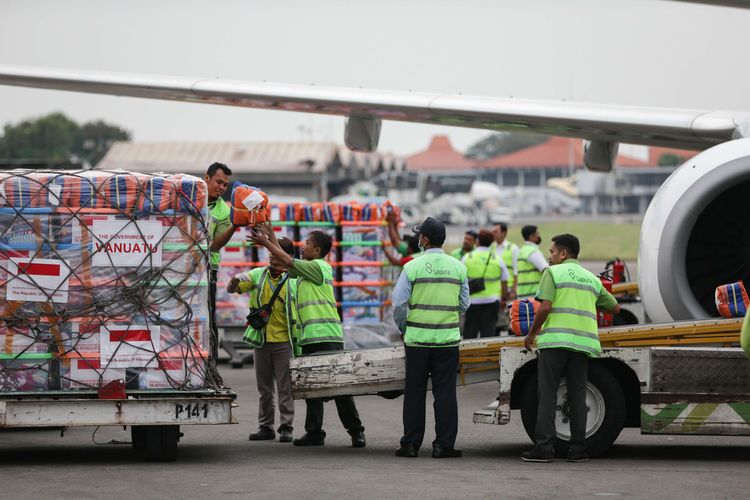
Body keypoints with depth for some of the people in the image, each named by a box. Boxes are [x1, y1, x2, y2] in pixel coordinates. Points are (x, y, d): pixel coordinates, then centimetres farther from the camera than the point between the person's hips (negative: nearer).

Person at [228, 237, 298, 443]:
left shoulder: (293, 282, -5)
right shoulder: (258, 275, 4)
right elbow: (234, 288, -1)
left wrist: (298, 344, -6)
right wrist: (234, 283, -27)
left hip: (283, 341, -3)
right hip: (260, 341, 3)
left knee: (285, 387, -2)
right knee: (264, 388, 10)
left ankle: (286, 427, 2)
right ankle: (266, 427, 17)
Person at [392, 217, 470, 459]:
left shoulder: (413, 267, -6)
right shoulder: (458, 267, 3)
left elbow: (399, 303, -5)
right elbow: (464, 304, 9)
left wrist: (403, 328, 10)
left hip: (417, 338, -1)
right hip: (448, 339, 1)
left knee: (414, 393, 7)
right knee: (445, 392, 3)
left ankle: (410, 443, 8)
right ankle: (443, 445, 0)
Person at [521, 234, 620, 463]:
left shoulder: (553, 272, 2)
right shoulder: (592, 278, 19)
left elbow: (545, 307, -9)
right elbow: (615, 308, 26)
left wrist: (532, 334, 2)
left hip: (555, 340, -4)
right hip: (584, 343, 4)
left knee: (548, 394, -1)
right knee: (577, 396, 8)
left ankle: (544, 446, -7)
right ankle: (577, 448, 5)